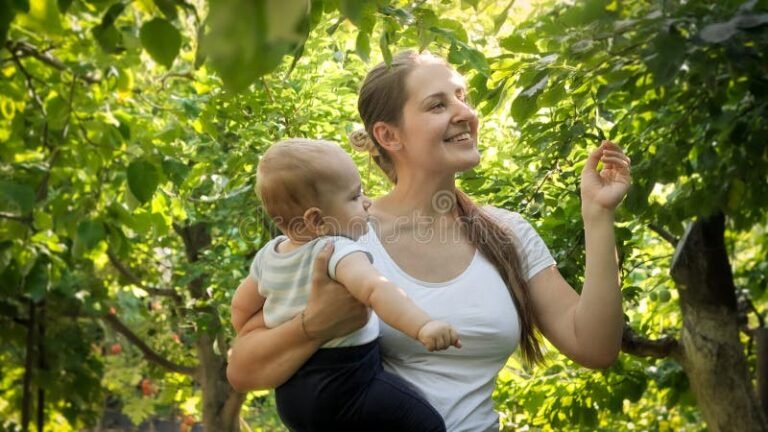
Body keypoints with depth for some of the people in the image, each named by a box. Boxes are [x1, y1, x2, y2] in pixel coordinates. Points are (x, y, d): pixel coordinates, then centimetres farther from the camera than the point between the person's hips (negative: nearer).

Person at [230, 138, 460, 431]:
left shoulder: (269, 254, 6)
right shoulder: (339, 252, -20)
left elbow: (242, 305, 19)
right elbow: (374, 288, -39)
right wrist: (422, 326, -49)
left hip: (290, 390, 9)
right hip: (345, 383, -9)